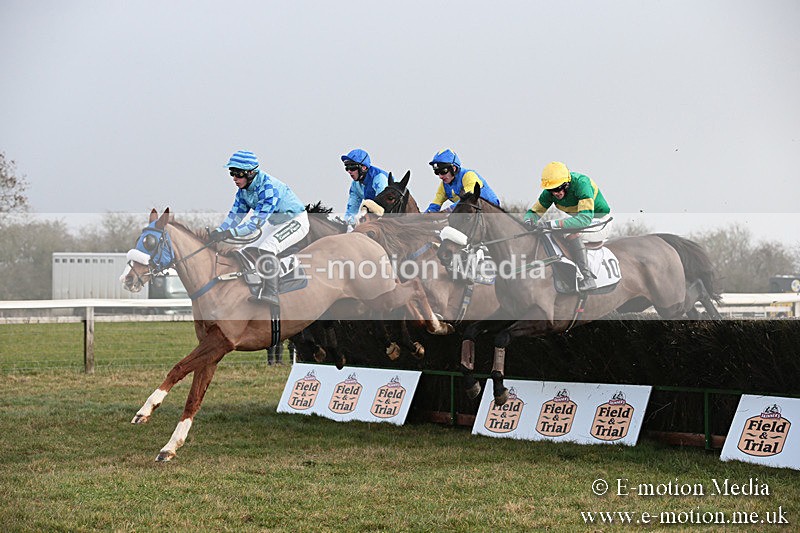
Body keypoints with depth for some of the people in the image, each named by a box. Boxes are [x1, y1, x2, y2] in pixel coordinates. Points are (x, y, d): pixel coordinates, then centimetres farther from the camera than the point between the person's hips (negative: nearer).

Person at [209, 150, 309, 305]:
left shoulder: (269, 187, -33)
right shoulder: (243, 189, -5)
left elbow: (257, 222, -38)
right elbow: (235, 215, -3)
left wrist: (229, 233, -45)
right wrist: (218, 232, -22)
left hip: (296, 221, -10)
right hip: (275, 223, 10)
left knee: (267, 248, -29)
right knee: (248, 251, 3)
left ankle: (271, 293, -31)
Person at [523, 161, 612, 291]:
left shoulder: (581, 184, -31)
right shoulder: (550, 192, -10)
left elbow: (586, 218, -41)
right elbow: (534, 211, 0)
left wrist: (554, 224, -47)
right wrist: (529, 220, -26)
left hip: (599, 222, -7)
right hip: (578, 220, 7)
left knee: (572, 233, -35)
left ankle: (588, 279, -33)